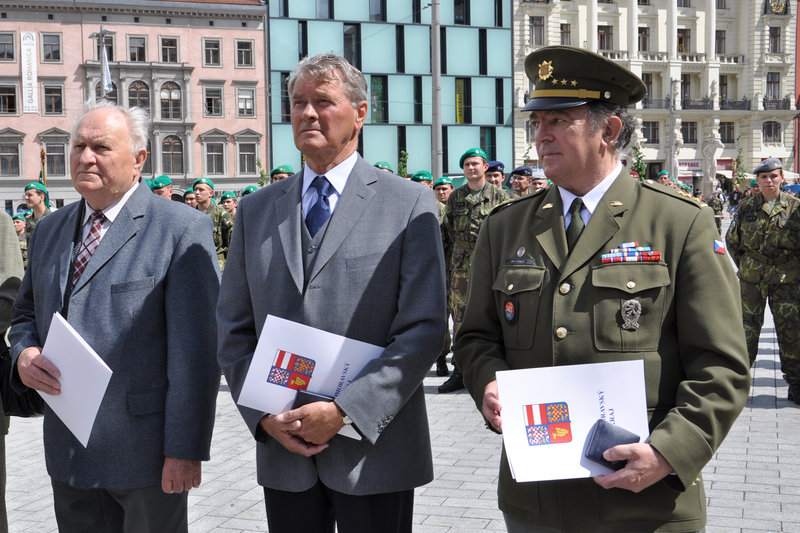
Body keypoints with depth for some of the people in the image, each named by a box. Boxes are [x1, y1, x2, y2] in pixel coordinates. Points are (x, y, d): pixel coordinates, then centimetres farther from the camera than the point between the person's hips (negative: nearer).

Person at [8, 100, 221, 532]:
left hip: (144, 452, -5)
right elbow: (26, 312, 21)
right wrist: (24, 354, -3)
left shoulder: (183, 230, -9)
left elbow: (196, 353, -13)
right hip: (68, 454, 6)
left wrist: (186, 449, -16)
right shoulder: (48, 230, 11)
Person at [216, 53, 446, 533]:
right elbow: (235, 331, 9)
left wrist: (345, 411, -16)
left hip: (373, 447, -3)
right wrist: (263, 414, -5)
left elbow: (424, 330, -10)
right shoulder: (256, 210, 9)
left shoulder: (410, 204, -4)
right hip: (281, 449, 3)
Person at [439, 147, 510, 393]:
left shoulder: (499, 196, 4)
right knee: (461, 320, 4)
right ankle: (460, 372, 12)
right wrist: (447, 265, 11)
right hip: (460, 268, 3)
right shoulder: (455, 198, 12)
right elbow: (446, 235, 16)